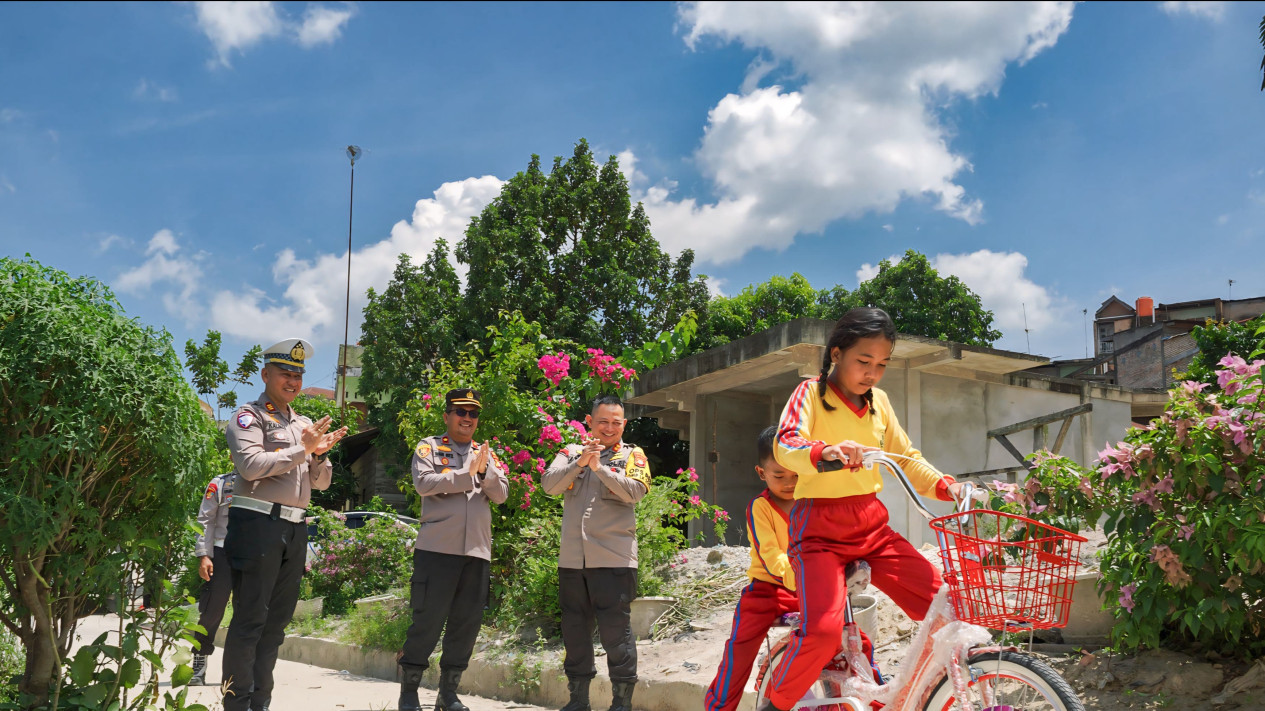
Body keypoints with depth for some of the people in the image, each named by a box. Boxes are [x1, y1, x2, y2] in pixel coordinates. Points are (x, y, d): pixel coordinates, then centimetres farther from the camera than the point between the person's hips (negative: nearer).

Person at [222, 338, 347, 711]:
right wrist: (301, 449, -15)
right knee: (250, 620, -6)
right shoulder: (249, 416, 0)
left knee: (276, 621, 10)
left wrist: (319, 455, -1)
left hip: (295, 528, 7)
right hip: (258, 523, -7)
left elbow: (321, 482, 19)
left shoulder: (305, 424, 19)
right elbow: (250, 465, -17)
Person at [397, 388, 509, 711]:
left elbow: (501, 494, 7)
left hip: (477, 551, 5)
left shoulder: (486, 454, 17)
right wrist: (467, 474, -12)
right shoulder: (429, 447, 4)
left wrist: (484, 470, -11)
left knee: (467, 624, 6)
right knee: (427, 621, -3)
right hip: (438, 548, -5)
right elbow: (423, 483, -12)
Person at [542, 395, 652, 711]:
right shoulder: (571, 452, 12)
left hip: (613, 557, -3)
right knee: (575, 628, 11)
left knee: (616, 629, -4)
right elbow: (549, 484, -3)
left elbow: (635, 491, -11)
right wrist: (579, 463, -17)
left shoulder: (632, 455, 6)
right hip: (572, 558, 4)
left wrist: (599, 466, -18)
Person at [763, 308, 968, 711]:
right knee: (822, 629, -24)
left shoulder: (878, 402, 14)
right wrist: (826, 452, -42)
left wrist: (945, 486, 1)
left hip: (872, 525, 6)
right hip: (820, 529, -5)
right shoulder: (811, 392, -3)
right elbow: (786, 444, -20)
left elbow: (907, 459, 20)